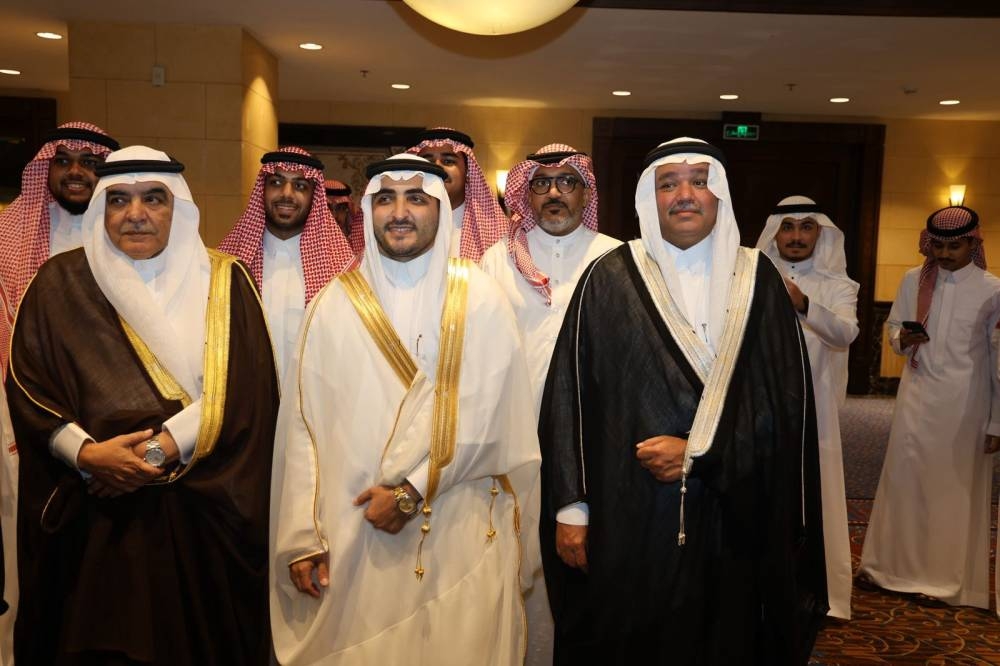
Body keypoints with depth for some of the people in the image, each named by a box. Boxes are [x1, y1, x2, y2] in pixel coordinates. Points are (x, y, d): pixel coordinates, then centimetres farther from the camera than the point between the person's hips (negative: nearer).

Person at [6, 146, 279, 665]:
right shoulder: (61, 283, 3)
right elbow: (27, 387, 0)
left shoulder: (222, 281, 1)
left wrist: (160, 449, -16)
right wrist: (86, 453, -16)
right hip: (94, 512, 1)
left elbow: (246, 391, -7)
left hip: (199, 510, 0)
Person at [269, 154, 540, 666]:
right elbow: (302, 423, 1)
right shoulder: (334, 303, 4)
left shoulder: (479, 297, -1)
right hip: (353, 537, 1)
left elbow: (487, 411, -8)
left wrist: (412, 490, -14)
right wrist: (302, 535, -3)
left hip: (461, 534, -1)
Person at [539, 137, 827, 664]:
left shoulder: (758, 280, 4)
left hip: (734, 518, 2)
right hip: (628, 517, -1)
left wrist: (699, 453, -11)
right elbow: (569, 396, -3)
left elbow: (788, 398, -1)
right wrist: (570, 506, -7)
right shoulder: (609, 280, -1)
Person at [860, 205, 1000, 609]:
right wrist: (902, 340, -10)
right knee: (905, 478, 5)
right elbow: (892, 327, 15)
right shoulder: (912, 280, 2)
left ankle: (953, 578, 21)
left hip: (965, 403, -2)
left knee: (959, 486, 6)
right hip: (917, 397, 3)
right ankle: (901, 566, 22)